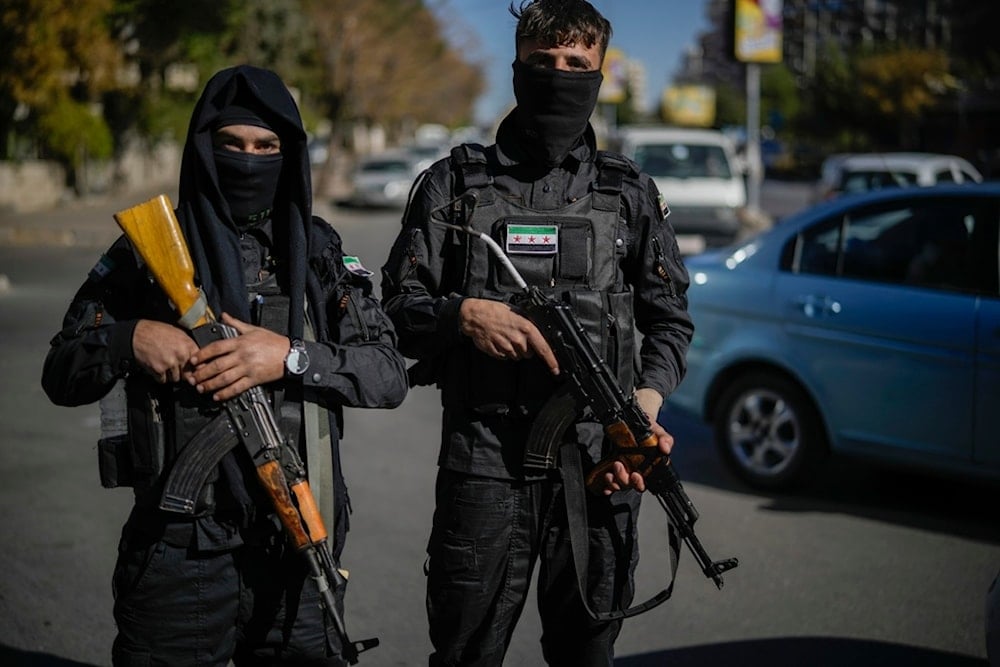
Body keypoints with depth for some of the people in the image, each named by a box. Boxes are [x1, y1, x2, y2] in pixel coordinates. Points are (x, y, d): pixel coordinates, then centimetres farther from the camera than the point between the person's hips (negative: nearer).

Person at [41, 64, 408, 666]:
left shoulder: (320, 252, 6)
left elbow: (390, 376, -2)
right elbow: (61, 378, 6)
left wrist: (291, 357, -17)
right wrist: (131, 338, -13)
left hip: (300, 550, 2)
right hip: (180, 553, -1)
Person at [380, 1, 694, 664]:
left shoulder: (631, 192, 10)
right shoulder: (455, 182, 7)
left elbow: (671, 321, 11)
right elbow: (399, 304, 6)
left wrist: (644, 408, -6)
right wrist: (464, 314, -14)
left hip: (598, 466, 1)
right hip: (483, 463, -1)